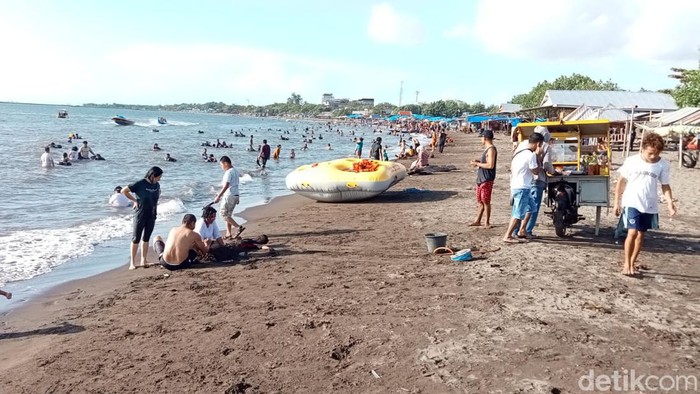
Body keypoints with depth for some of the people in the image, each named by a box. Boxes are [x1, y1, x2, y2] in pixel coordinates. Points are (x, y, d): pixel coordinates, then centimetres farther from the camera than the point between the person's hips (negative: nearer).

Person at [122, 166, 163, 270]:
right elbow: (124, 191, -8)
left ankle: (143, 261, 17)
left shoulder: (157, 185, 3)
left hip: (152, 215, 5)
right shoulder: (140, 184, -14)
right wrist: (135, 200, -8)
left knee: (146, 238, 11)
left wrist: (154, 204, 7)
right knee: (136, 238, 1)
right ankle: (132, 263, 9)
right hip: (140, 215, -5)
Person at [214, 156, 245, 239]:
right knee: (228, 214, 14)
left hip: (229, 196, -10)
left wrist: (218, 196, -22)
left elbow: (226, 186, -22)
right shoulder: (235, 171, 13)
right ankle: (228, 234, 15)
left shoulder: (228, 172, -15)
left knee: (223, 214, -4)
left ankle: (239, 227, -11)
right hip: (235, 195, 10)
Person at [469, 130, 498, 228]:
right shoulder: (487, 149, 15)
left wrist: (477, 164, -15)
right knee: (480, 201, 13)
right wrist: (478, 162, 10)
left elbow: (490, 165, -23)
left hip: (487, 179, -10)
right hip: (481, 179, 10)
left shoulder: (491, 149, -15)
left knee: (486, 202, -2)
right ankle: (477, 221, 20)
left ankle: (487, 222, 7)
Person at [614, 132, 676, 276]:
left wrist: (669, 201, -12)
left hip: (650, 206, 3)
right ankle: (626, 263, 2)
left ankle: (632, 263, 23)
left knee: (641, 235, 10)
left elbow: (665, 185, 4)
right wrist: (617, 202, 3)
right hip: (632, 203, -2)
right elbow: (621, 181, 2)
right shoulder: (631, 161, -7)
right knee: (632, 233, -13)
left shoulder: (664, 165, -4)